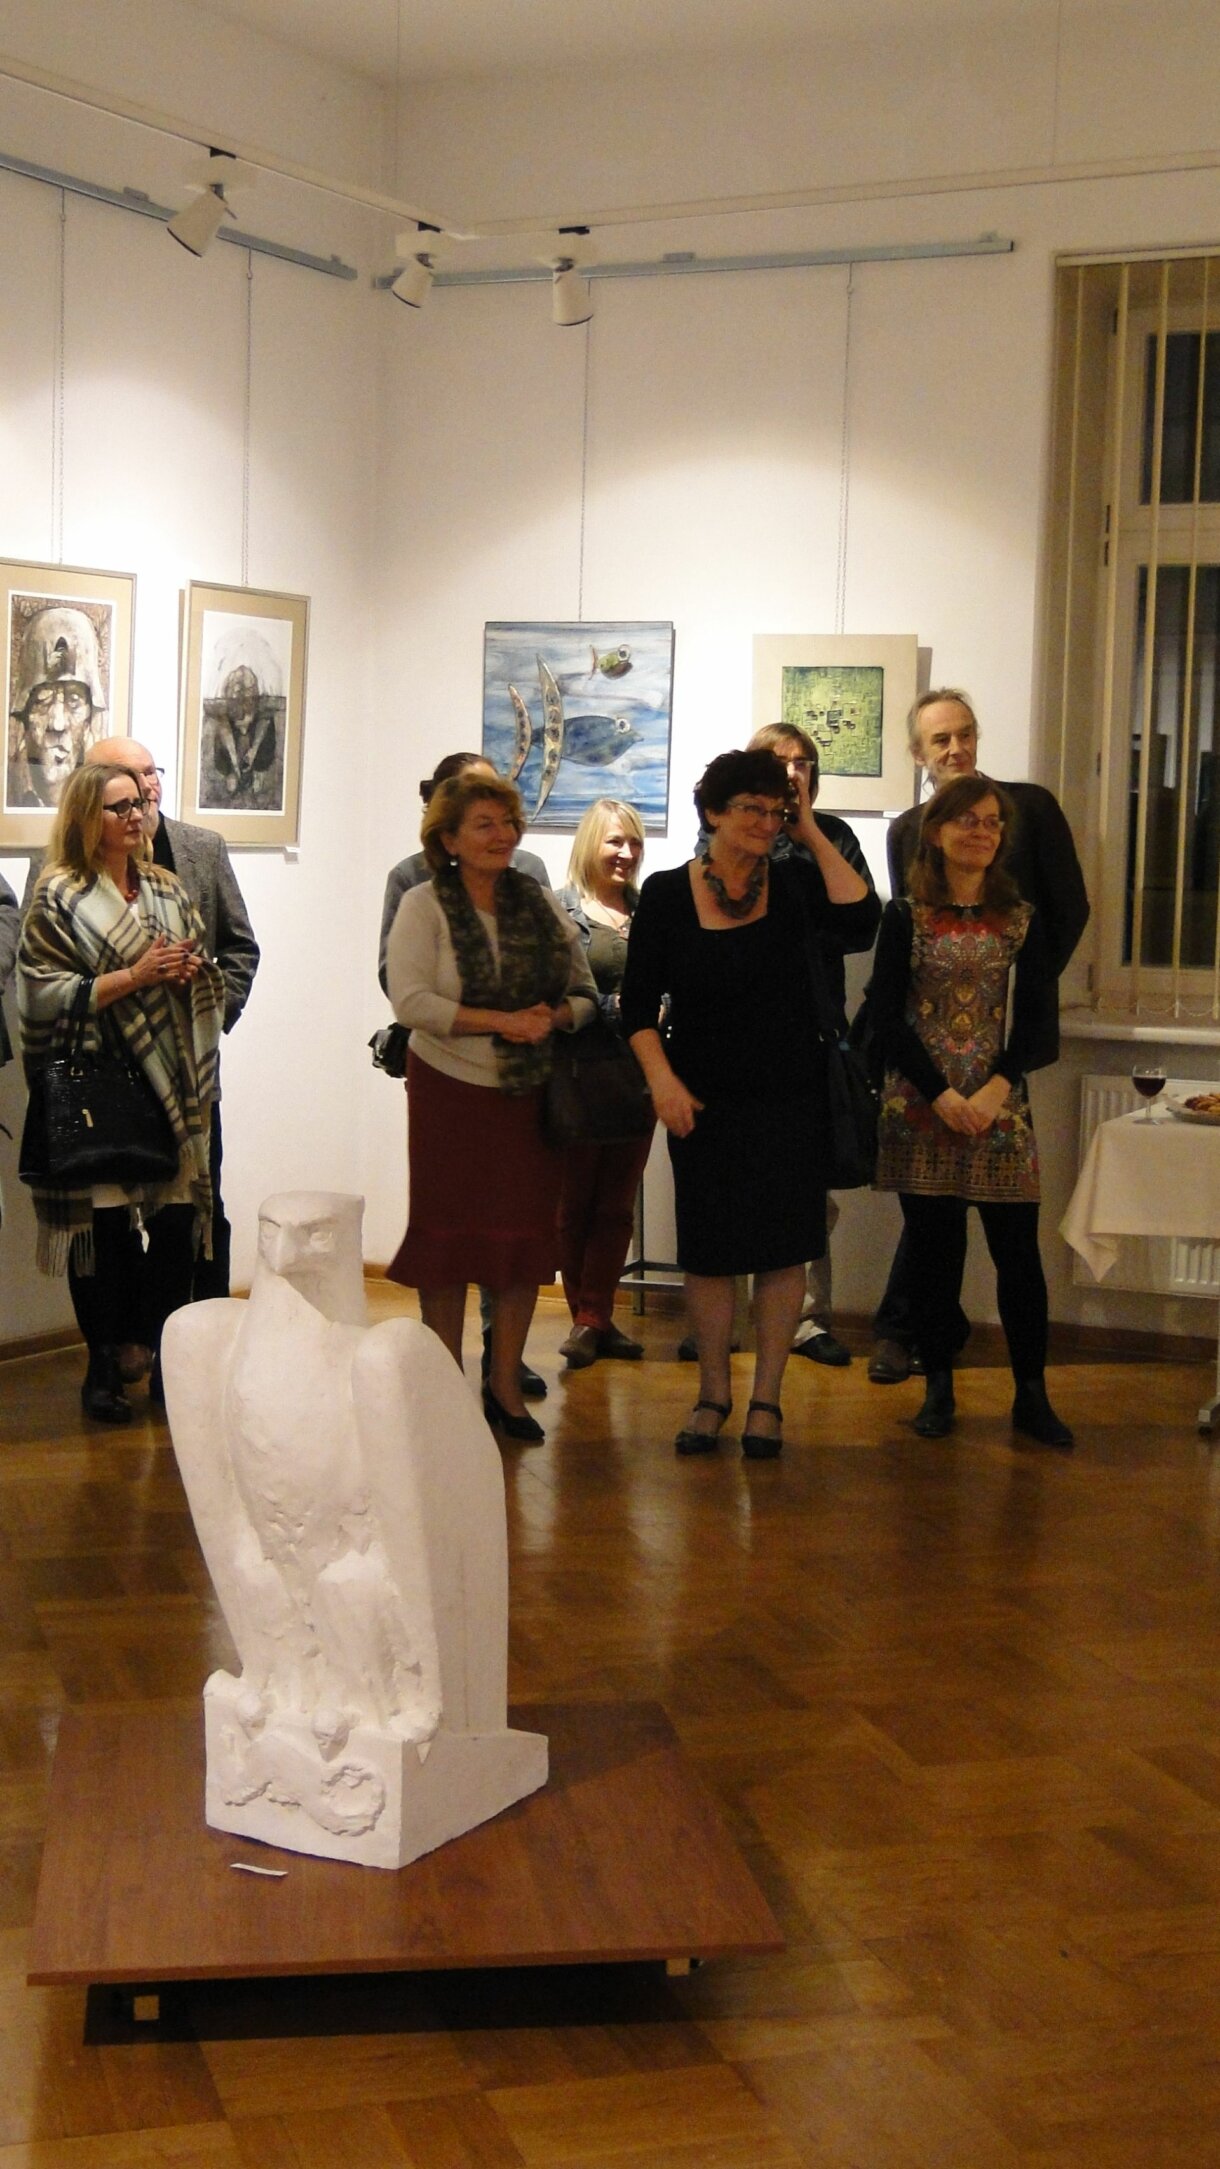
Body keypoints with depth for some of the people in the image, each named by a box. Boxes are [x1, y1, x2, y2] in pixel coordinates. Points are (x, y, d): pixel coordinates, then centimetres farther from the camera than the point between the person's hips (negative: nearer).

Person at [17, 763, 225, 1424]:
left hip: (172, 1084, 5)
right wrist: (135, 976, -15)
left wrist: (192, 970, -4)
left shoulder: (167, 889, 13)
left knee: (180, 1221, 1)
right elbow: (44, 995, -11)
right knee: (105, 1226, 0)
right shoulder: (59, 898, -3)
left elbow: (210, 978, 20)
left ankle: (164, 1351, 17)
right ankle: (104, 1364, 13)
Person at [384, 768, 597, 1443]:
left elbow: (583, 993, 7)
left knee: (525, 1234, 4)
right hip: (450, 1092, -3)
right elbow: (410, 1000, -17)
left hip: (530, 1093, 3)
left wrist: (551, 1020, -15)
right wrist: (502, 1021, -21)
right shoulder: (424, 906, -5)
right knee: (449, 1235, 1)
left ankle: (505, 1385, 16)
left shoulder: (539, 902, 7)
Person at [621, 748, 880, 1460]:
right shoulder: (666, 894, 0)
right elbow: (639, 1003, 1)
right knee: (708, 1248, 5)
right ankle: (713, 1394, 20)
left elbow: (861, 923, -18)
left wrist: (813, 832, -11)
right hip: (703, 1099, 0)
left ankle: (767, 1399, 13)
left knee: (782, 1247, 2)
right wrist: (662, 1079, -12)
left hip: (788, 1095, 0)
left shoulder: (795, 881, 1)